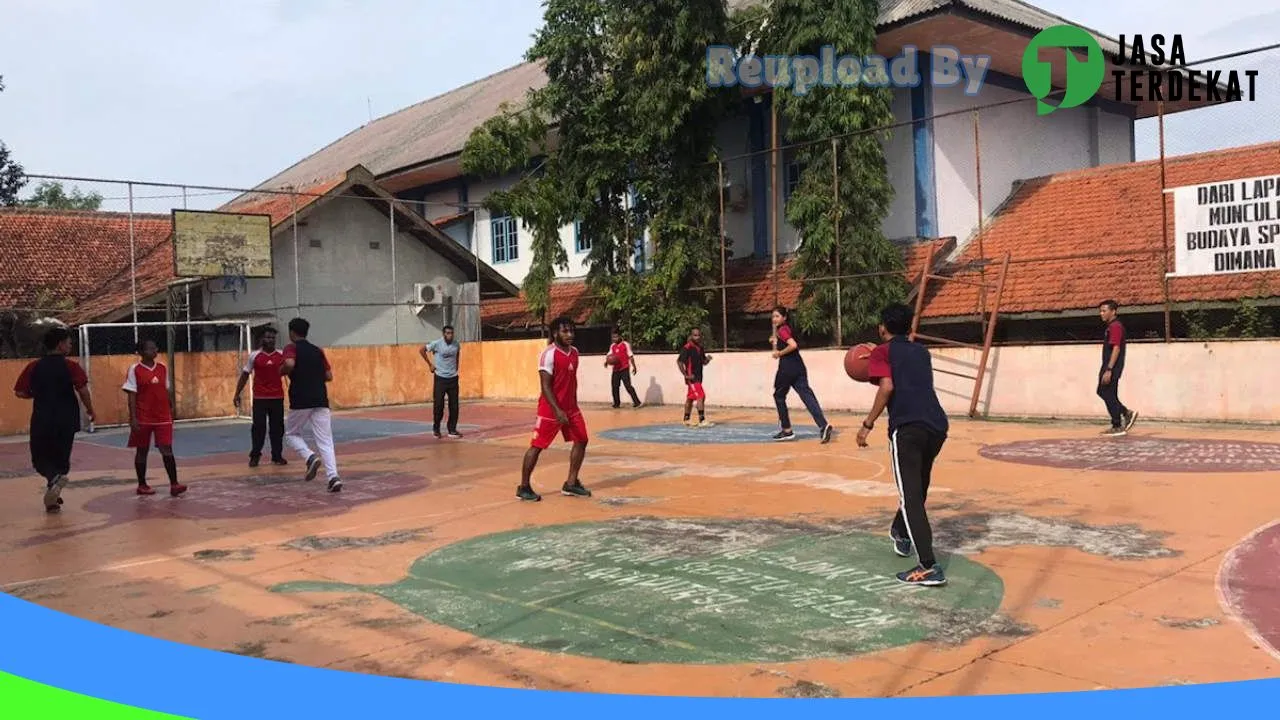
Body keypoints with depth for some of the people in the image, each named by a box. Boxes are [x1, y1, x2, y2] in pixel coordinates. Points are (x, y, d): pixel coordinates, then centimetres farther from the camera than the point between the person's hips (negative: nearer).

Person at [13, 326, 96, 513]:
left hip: (41, 421, 1)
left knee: (40, 459, 12)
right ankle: (53, 496, 14)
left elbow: (20, 392, 2)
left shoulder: (33, 367, 2)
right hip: (66, 421, -1)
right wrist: (90, 410, -1)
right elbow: (83, 390, -15)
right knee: (61, 458, 14)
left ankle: (54, 478, -18)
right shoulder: (71, 366, -6)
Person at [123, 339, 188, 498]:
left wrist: (171, 412, 12)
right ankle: (142, 485, 20)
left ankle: (174, 484, -8)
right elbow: (132, 395, -8)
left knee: (167, 449, -4)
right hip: (143, 418, -3)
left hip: (162, 417, 3)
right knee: (142, 451, 9)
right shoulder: (134, 370, -6)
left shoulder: (162, 367, 7)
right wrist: (133, 418, -13)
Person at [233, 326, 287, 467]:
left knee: (277, 428, 5)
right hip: (259, 398, -2)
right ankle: (255, 456, 13)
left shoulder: (282, 355, 3)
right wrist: (237, 394, 5)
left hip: (277, 397, 2)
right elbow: (245, 375, 6)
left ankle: (277, 456, 15)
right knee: (258, 427, -1)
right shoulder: (254, 355, 0)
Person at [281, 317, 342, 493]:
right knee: (325, 441, 2)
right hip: (321, 401, 4)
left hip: (300, 401, -4)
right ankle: (334, 477, -14)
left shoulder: (291, 348, 1)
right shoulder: (318, 351, 16)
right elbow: (329, 376, 13)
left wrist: (282, 371, 1)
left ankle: (311, 457, -7)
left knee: (291, 433, 19)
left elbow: (289, 364, -20)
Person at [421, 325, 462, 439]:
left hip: (453, 378, 3)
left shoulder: (456, 345, 2)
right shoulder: (437, 344, -10)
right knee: (438, 404, -1)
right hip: (440, 378, -3)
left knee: (454, 405, 2)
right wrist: (430, 364, -3)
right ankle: (436, 428, 17)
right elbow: (422, 350, -1)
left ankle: (452, 430, 10)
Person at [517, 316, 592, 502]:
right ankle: (524, 487, 10)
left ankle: (571, 484, 16)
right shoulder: (549, 354, -18)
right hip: (550, 409, -8)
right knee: (537, 446, -1)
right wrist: (557, 410, -27)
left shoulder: (574, 352, 6)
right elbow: (545, 387, -21)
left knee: (581, 440, 7)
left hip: (570, 408, 8)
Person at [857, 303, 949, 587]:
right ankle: (901, 533, 47)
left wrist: (868, 424, -5)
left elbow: (887, 387, -9)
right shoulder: (922, 351, 25)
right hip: (937, 425, 7)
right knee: (918, 488, 26)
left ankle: (929, 567, -15)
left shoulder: (882, 352, 8)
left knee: (911, 497, -7)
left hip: (907, 427, -6)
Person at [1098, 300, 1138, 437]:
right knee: (1102, 391, 15)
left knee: (1109, 395, -4)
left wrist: (1108, 370, -24)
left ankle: (1117, 427, 4)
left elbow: (1116, 348, -21)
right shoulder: (1111, 326, 17)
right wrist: (1105, 369, 22)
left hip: (1112, 367, -10)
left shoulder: (1115, 326, -15)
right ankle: (1127, 413, 19)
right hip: (1108, 366, 10)